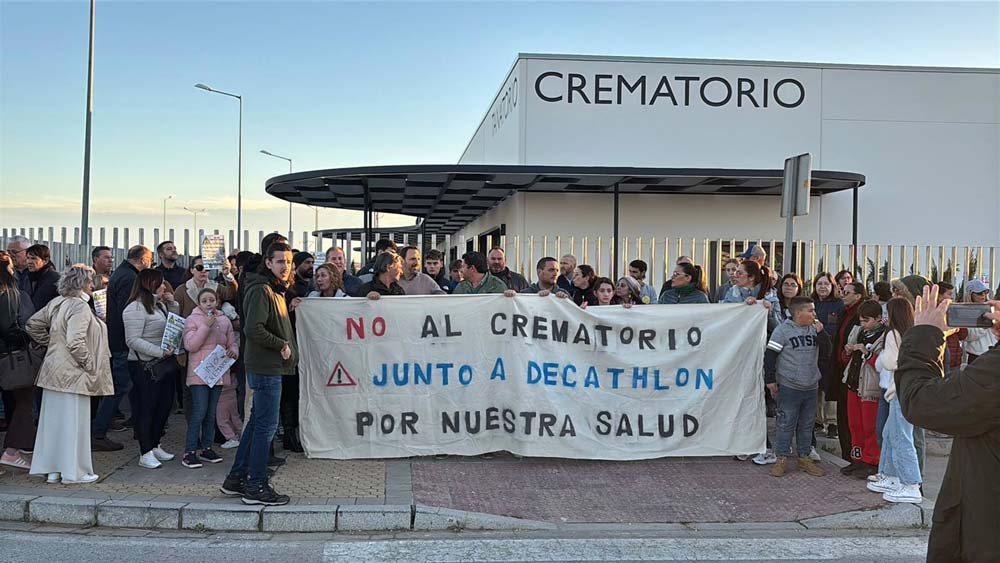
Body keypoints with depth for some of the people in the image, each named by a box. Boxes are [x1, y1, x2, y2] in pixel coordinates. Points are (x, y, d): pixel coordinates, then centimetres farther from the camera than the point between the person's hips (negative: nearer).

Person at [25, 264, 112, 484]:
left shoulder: (56, 303, 8)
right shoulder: (80, 307, -18)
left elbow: (33, 325, 16)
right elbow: (75, 342, -25)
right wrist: (89, 364, -14)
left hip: (54, 370, 9)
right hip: (72, 374, -9)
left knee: (53, 419, 13)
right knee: (74, 422, 0)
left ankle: (51, 470, 22)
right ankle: (74, 471, 8)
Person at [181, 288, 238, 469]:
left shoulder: (224, 321, 10)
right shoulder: (192, 320, -4)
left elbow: (232, 342, 18)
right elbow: (190, 345, -15)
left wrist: (234, 351, -5)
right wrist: (206, 326, -19)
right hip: (199, 373, -5)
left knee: (211, 413, 12)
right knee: (199, 412, -9)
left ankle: (207, 448, 22)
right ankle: (189, 452, -3)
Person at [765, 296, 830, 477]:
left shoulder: (815, 329, 7)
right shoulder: (783, 330, -9)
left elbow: (826, 351, 5)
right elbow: (770, 355, -8)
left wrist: (820, 333, -8)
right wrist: (770, 379, -10)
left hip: (811, 387, 5)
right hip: (789, 386, -5)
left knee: (807, 425, 12)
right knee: (786, 424, 0)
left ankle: (804, 457, 23)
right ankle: (782, 458, 9)